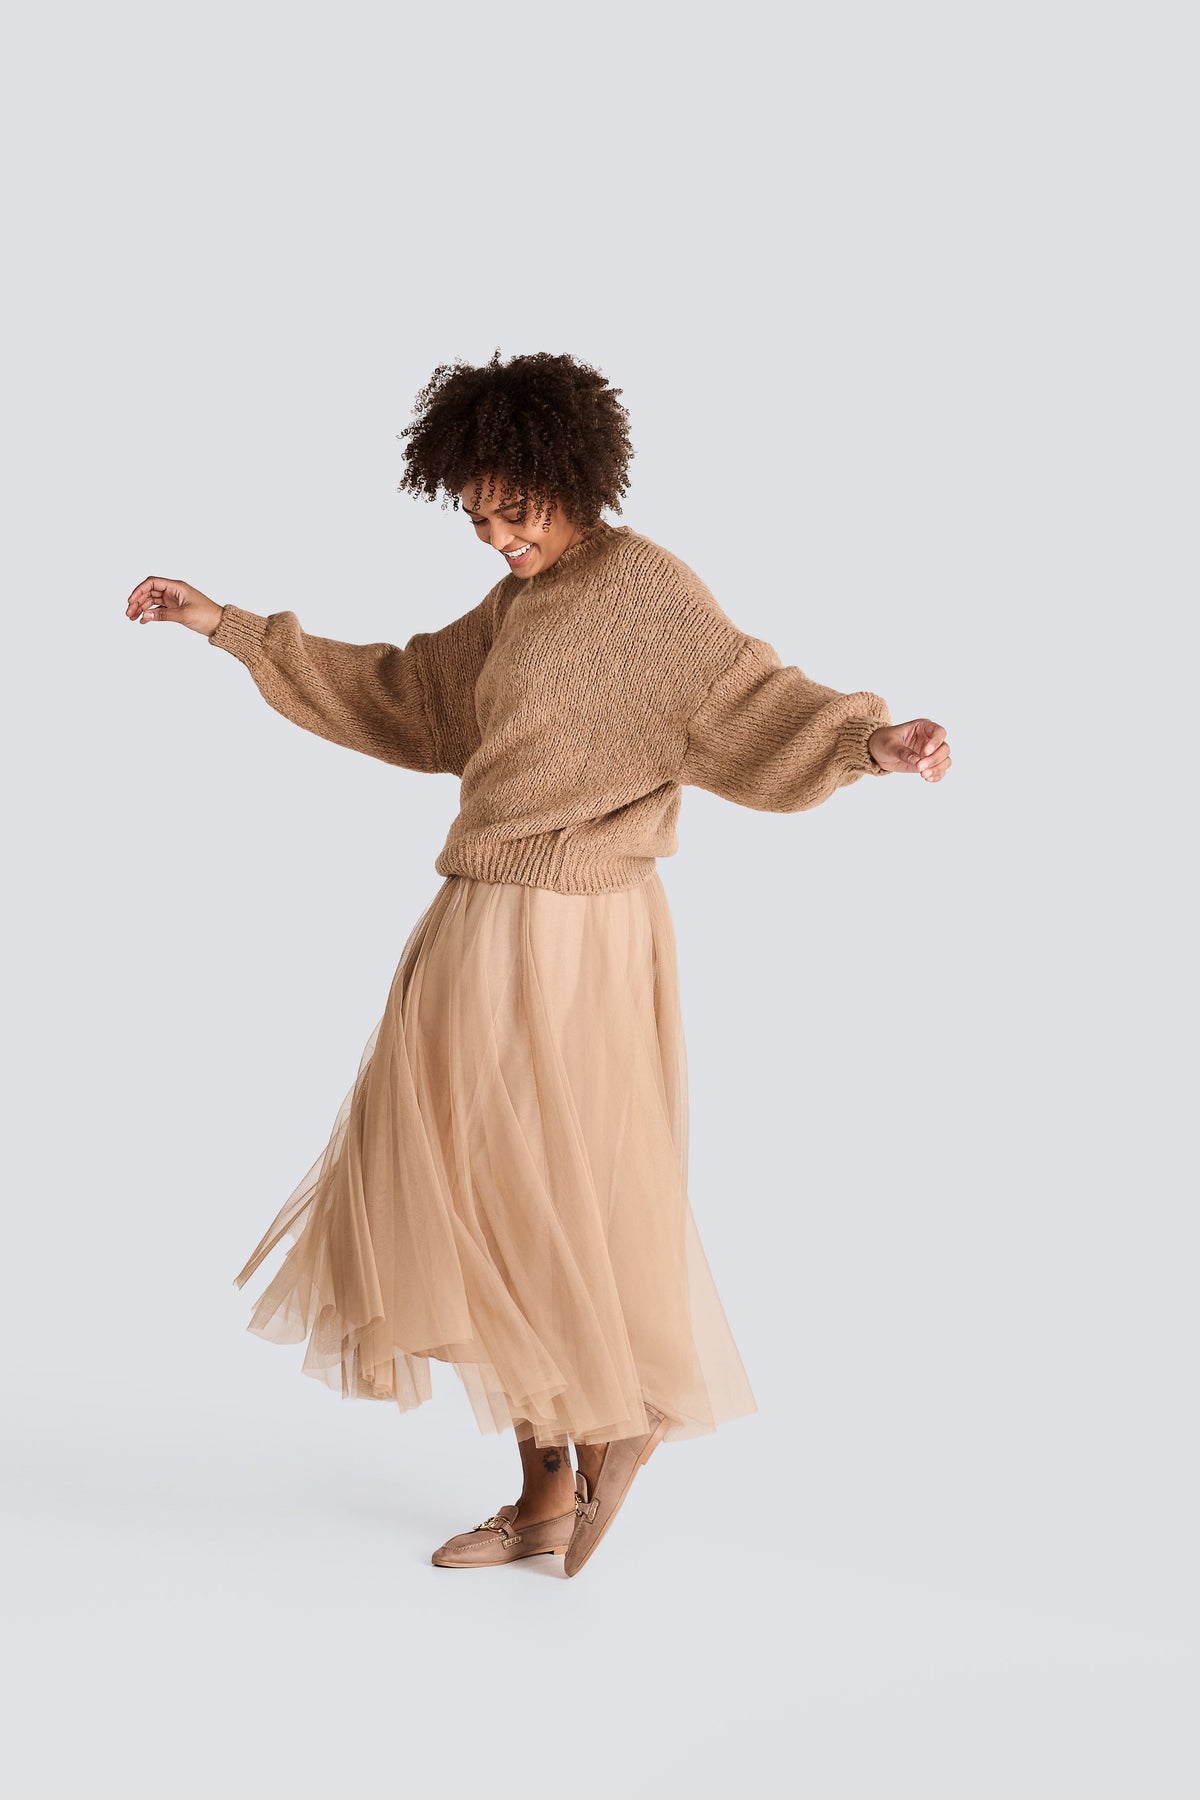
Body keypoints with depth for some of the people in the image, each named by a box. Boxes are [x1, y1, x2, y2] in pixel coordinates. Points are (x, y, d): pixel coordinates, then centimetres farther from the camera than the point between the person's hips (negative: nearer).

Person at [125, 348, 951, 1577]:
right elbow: (397, 694, 25)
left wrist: (867, 741, -42)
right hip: (488, 932, 9)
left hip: (567, 943, -9)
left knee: (559, 1199, 0)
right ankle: (544, 1498, 22)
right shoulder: (514, 606, 15)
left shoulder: (641, 583, -11)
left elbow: (746, 698, -22)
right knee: (487, 1200, 12)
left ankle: (617, 1422, 25)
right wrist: (227, 628, 27)